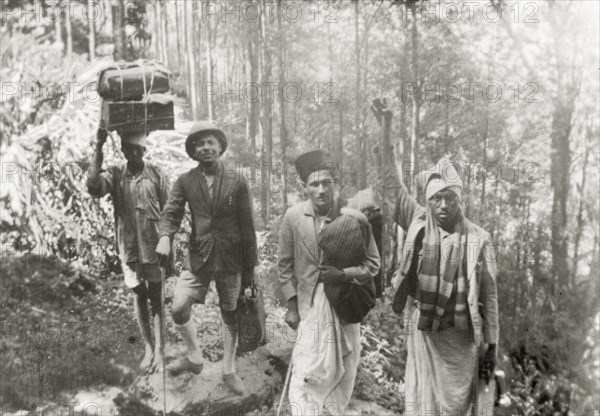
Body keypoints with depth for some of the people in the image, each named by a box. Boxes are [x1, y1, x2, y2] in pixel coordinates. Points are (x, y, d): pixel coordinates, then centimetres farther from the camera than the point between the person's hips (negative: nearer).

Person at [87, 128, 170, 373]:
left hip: (154, 246, -2)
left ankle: (159, 350, 10)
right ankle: (148, 348, 25)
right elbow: (93, 187, -21)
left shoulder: (157, 174, -4)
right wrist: (98, 148, -22)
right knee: (139, 297, 12)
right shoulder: (115, 174, 0)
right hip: (129, 247, 2)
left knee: (156, 298, 4)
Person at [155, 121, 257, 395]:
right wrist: (165, 236, -28)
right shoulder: (185, 182, 1)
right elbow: (171, 213, -4)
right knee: (179, 309, -11)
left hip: (231, 258, 0)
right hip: (198, 256, 1)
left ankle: (228, 371, 30)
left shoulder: (237, 182, -2)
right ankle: (194, 358, 16)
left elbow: (247, 226, 0)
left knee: (230, 316, 10)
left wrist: (250, 267, 1)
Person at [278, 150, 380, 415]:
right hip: (310, 304, -1)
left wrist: (343, 274, -22)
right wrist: (291, 306, -2)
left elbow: (372, 263, -6)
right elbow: (285, 265, -1)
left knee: (342, 372, 16)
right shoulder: (293, 217, -10)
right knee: (307, 374, -5)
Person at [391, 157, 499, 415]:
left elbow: (489, 295, 0)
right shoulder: (418, 223, -1)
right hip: (422, 334, 1)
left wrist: (491, 346, -1)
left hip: (459, 338, -1)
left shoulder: (478, 239, -4)